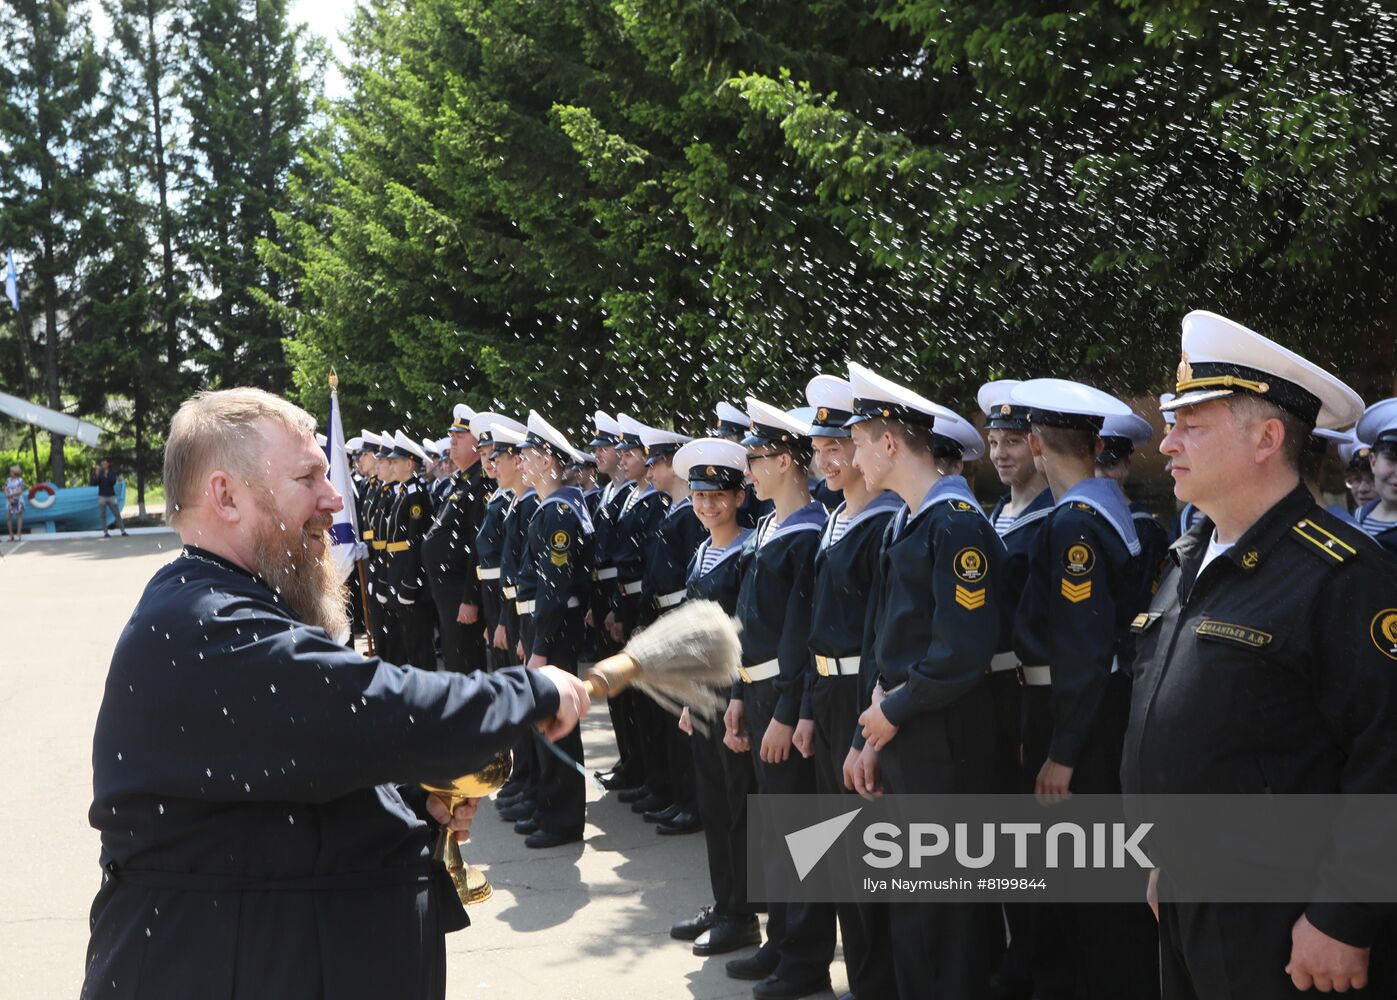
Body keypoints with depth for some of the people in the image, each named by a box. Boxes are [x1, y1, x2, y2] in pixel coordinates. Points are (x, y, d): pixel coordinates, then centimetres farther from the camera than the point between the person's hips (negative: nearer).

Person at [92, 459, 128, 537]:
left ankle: (123, 531, -1)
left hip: (111, 495, 0)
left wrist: (107, 476, -21)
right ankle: (105, 532, -2)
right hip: (102, 496, 0)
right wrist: (97, 475, -16)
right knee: (103, 516, -3)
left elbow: (113, 482, -10)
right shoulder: (97, 472, 3)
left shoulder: (112, 472, 3)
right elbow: (94, 483, -5)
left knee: (117, 514, -2)